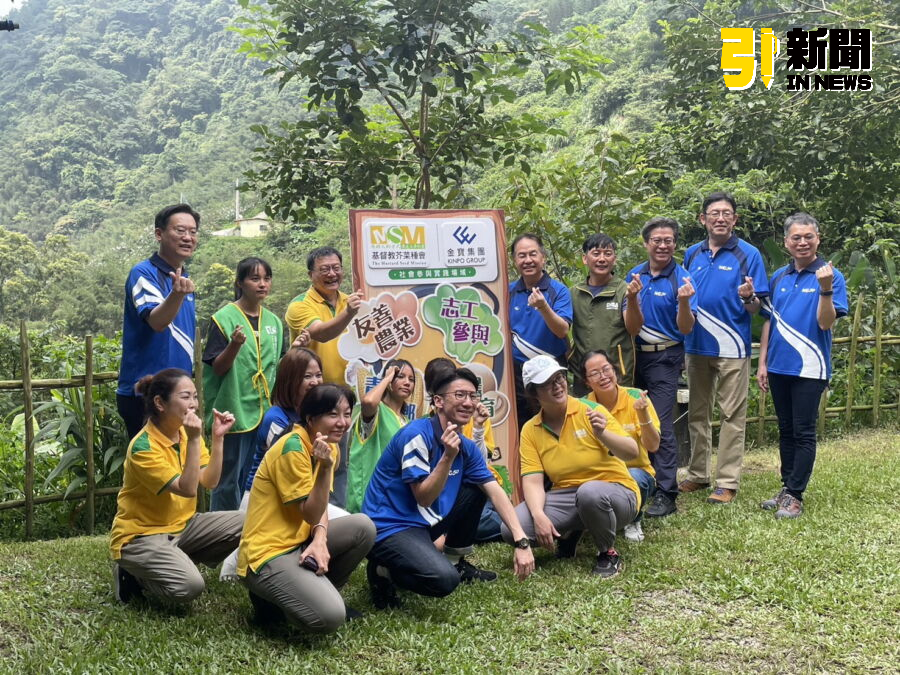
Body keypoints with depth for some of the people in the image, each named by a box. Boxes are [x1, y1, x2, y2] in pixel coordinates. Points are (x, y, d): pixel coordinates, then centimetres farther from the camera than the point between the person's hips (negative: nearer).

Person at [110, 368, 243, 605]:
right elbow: (188, 489, -28)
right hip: (141, 535, -8)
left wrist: (217, 437, -15)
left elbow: (209, 482, -6)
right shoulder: (143, 447, -22)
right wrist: (194, 440, -33)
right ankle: (132, 574, 0)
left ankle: (181, 562, 6)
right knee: (189, 586, -30)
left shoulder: (186, 432, 1)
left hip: (182, 525, 8)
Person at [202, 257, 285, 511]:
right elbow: (217, 368, -10)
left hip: (267, 412, 6)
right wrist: (234, 345, -27)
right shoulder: (224, 318, -6)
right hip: (234, 411, -6)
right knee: (230, 482, -1)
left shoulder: (273, 321, 12)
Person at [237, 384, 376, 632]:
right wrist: (325, 467, -29)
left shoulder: (329, 446, 7)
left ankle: (321, 592, 10)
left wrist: (320, 539, -14)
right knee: (330, 617, -24)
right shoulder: (293, 448, -20)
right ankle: (271, 599, 4)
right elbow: (312, 514, -17)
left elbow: (319, 507, 6)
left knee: (363, 527, -7)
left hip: (298, 542, 9)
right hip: (268, 555, -9)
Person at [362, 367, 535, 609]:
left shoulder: (467, 447, 5)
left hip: (424, 522, 9)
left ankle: (456, 561, 19)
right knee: (444, 579, -31)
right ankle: (385, 572, -2)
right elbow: (424, 498, -20)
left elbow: (495, 492, -2)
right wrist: (448, 456, -31)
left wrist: (521, 541, -11)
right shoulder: (417, 435, -19)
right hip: (389, 527, -9)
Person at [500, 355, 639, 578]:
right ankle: (567, 533, 12)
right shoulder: (530, 431, 0)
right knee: (511, 528, -20)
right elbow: (532, 481, -7)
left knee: (589, 492, -40)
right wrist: (539, 516, -25)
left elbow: (632, 453, -15)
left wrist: (602, 434, -34)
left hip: (615, 492, -3)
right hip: (565, 497, 4)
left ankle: (608, 553, -9)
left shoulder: (591, 411, -9)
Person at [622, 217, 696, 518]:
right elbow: (632, 328, -2)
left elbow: (686, 329, -12)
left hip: (665, 357, -5)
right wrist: (632, 298, -20)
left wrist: (684, 302, -31)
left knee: (661, 425, -10)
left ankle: (666, 494, -5)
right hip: (636, 355, 5)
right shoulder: (635, 275, 3)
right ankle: (643, 482, 26)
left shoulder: (681, 278, -8)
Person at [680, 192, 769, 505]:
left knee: (732, 416, 1)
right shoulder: (692, 254, 8)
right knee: (697, 413, 13)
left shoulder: (748, 254, -4)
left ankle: (728, 482, 8)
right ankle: (697, 474, 25)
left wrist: (748, 297, -26)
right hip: (696, 346, 5)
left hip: (732, 348, -4)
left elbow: (756, 308, -6)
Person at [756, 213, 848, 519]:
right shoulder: (778, 277, 8)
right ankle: (787, 487, 24)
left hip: (809, 368, -5)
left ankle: (795, 496, 6)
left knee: (803, 433, 0)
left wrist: (826, 289, -30)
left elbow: (826, 323, -15)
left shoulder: (830, 276, -7)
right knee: (786, 431, 14)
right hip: (778, 366, 5)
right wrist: (762, 362, 8)